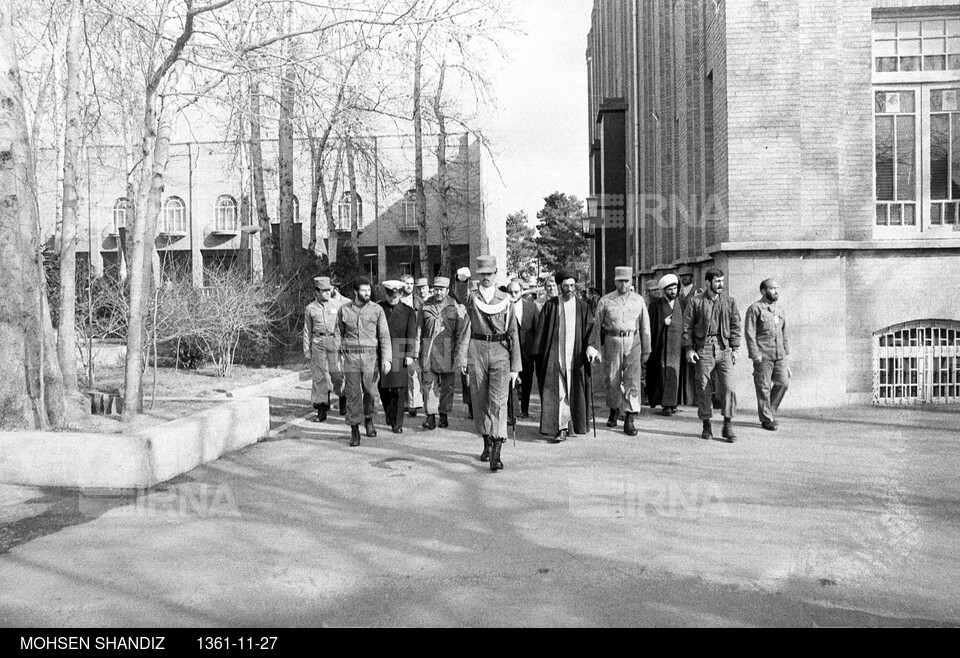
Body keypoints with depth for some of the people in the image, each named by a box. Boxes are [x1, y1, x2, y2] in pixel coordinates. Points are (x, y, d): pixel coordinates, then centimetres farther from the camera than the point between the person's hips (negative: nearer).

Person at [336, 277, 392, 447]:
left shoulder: (377, 310, 1)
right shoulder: (344, 310, 5)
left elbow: (384, 336, -2)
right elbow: (338, 335, 11)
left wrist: (387, 358, -11)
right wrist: (337, 357, 6)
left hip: (371, 356, 0)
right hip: (350, 356, 0)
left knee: (370, 391, 6)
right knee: (353, 394, -3)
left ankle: (368, 419, 35)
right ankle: (354, 431, 5)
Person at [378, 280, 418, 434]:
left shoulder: (408, 311, 5)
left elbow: (411, 335, 1)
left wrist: (410, 355, -8)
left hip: (400, 355, -1)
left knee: (398, 391, -3)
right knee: (383, 388, 6)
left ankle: (397, 424, 4)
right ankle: (389, 415, 32)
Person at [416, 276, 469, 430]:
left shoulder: (456, 308, 0)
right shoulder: (425, 307, 8)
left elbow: (463, 333, -3)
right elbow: (419, 330, 11)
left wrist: (459, 357, -9)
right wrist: (417, 351, 4)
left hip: (447, 352, -1)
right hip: (428, 352, 2)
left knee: (447, 386, 7)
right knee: (428, 384, -2)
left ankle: (444, 415, 21)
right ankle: (430, 416, 1)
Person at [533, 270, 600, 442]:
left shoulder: (583, 307, 5)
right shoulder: (550, 305, 4)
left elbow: (590, 328, -3)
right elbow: (542, 331, 5)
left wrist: (591, 346, -21)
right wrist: (539, 355, -1)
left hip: (575, 355, 1)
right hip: (554, 355, -1)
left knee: (574, 392, 8)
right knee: (557, 391, -7)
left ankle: (575, 424, 26)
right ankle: (562, 428, -5)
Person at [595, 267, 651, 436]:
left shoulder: (638, 300, 6)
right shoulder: (606, 301, 2)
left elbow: (645, 327, 10)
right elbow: (596, 324, 6)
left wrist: (646, 350, 9)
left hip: (633, 342, 0)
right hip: (612, 342, 0)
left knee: (632, 380, -6)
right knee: (612, 380, 7)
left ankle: (629, 420, -3)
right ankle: (614, 410, 31)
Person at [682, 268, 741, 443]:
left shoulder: (730, 302, 10)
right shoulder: (696, 302, 3)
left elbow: (735, 326, 11)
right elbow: (687, 326, 3)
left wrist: (735, 348, 4)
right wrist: (688, 348, -4)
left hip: (724, 348, 1)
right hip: (704, 348, -1)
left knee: (728, 387, -8)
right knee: (704, 389, 2)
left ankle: (728, 425, 2)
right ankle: (706, 426, 13)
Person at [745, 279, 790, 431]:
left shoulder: (779, 310, 16)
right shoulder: (755, 308, -4)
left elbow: (784, 333, 22)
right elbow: (749, 332, -10)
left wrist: (786, 352, 16)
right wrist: (755, 354, -15)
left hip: (779, 355, 6)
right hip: (763, 356, -6)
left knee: (783, 383, 1)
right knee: (764, 387, -1)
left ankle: (769, 411, 19)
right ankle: (766, 419, 10)